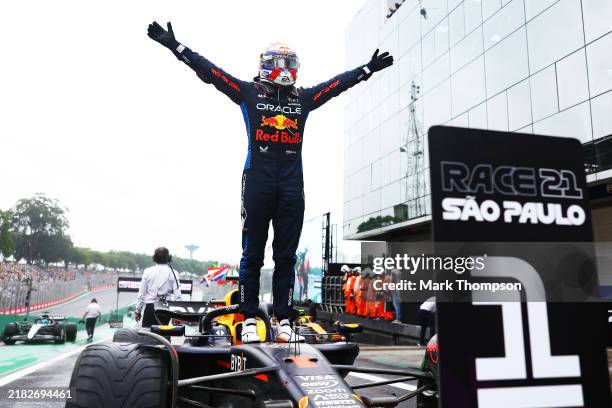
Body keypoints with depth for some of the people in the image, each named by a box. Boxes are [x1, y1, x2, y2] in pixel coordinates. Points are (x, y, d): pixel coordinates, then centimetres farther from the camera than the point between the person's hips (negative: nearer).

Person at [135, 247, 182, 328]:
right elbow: (177, 295, -5)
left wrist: (138, 311, 11)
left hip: (150, 307, 0)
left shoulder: (147, 271, 0)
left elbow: (141, 293, 2)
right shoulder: (173, 273, -2)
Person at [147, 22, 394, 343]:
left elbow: (339, 82, 25)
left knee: (286, 255, 6)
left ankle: (284, 319, 13)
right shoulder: (249, 92, 8)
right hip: (257, 180, -3)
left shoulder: (304, 98, 17)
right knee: (252, 253, 2)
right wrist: (174, 45, 4)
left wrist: (368, 68, 30)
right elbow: (209, 71, 6)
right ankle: (249, 319, 10)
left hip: (292, 185, 3)